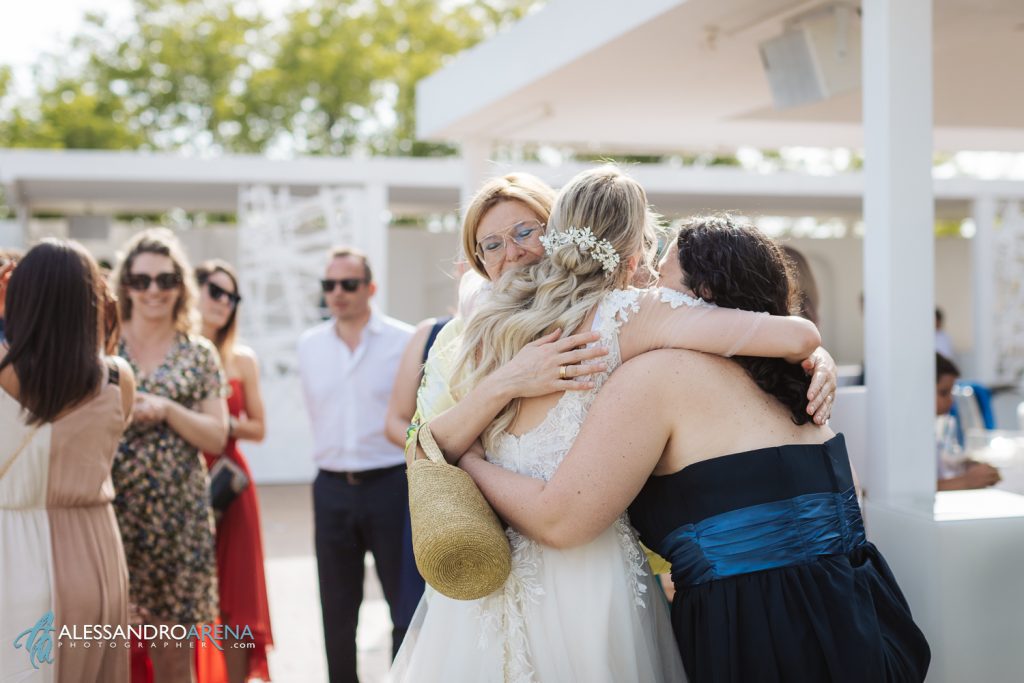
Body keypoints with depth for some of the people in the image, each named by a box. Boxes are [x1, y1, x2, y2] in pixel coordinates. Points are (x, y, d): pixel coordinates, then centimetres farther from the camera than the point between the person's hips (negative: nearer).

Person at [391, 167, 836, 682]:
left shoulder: (496, 320, 8)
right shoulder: (630, 313, -8)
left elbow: (436, 450, 5)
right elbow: (798, 337, -12)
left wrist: (502, 384, -5)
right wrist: (813, 360, 10)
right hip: (583, 575, -5)